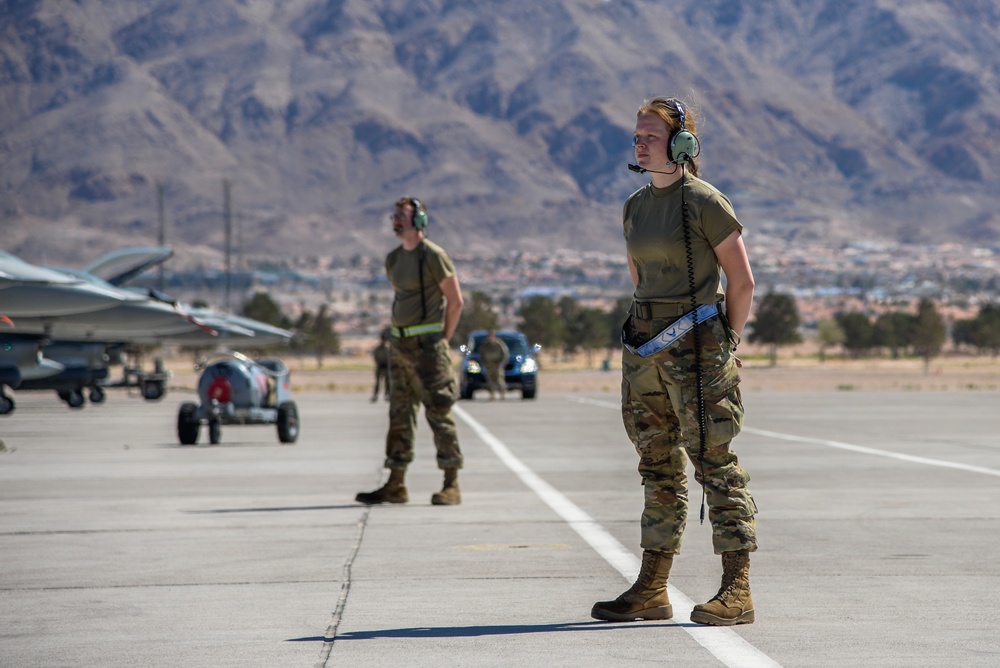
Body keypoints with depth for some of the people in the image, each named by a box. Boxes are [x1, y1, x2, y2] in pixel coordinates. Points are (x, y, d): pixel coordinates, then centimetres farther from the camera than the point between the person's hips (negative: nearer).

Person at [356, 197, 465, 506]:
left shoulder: (434, 256, -8)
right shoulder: (393, 259, 14)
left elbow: (455, 300, -7)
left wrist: (442, 339, -6)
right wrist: (399, 335, 16)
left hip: (426, 344, -8)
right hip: (399, 343, 8)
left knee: (439, 412, -7)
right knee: (399, 414, 8)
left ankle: (451, 485, -4)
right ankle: (395, 486, 11)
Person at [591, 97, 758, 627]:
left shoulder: (705, 203, -9)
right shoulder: (635, 207, 12)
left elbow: (741, 282, -6)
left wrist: (724, 347, -2)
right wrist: (649, 333, 18)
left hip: (696, 348, -7)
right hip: (644, 348, 7)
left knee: (714, 464, -7)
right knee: (658, 468, 10)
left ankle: (737, 593, -5)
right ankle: (651, 592, 14)